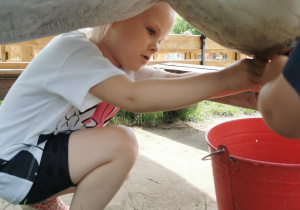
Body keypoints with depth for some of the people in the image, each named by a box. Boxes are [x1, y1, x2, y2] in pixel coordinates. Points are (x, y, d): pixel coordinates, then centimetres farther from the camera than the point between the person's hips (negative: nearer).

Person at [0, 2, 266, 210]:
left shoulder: (123, 66, 3)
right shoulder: (73, 50, -24)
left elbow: (178, 82, -6)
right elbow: (133, 97, -40)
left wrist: (241, 83, -19)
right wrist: (224, 79, -40)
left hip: (42, 152, 9)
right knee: (120, 144, -24)